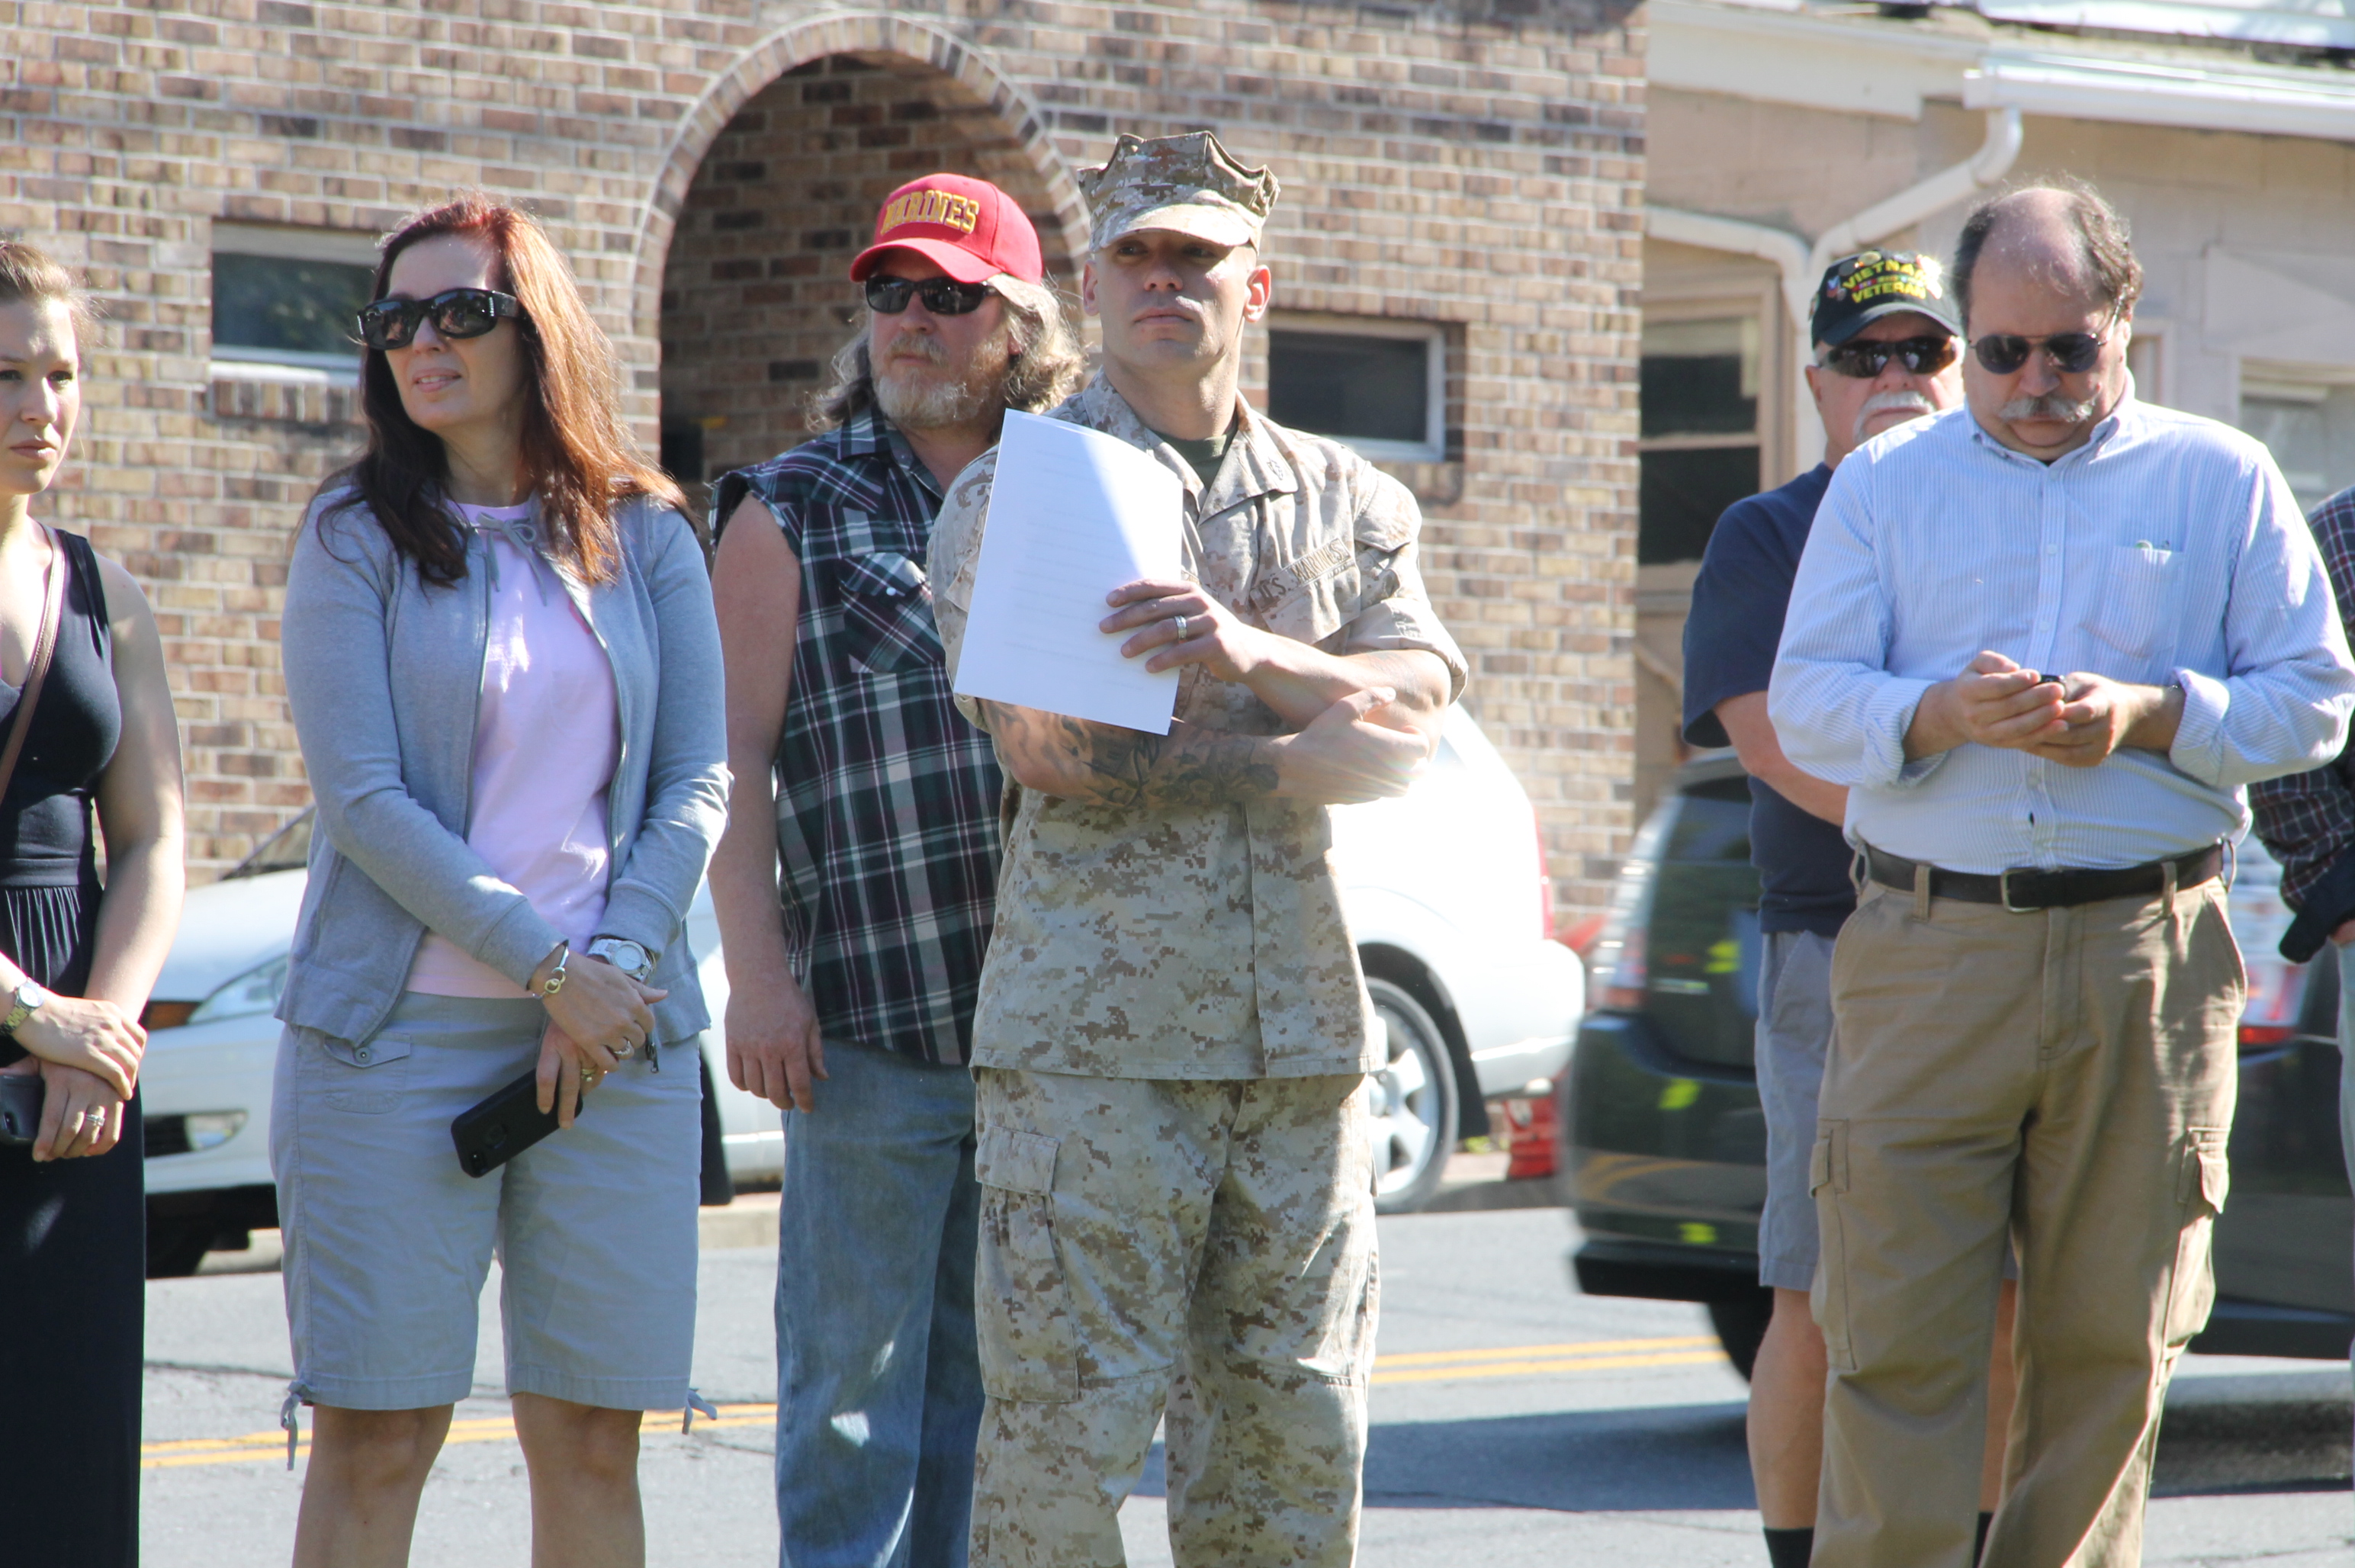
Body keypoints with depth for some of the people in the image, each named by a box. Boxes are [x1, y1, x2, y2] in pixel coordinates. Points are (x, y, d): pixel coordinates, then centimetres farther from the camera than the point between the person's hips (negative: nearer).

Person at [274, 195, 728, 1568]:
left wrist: (616, 969, -9)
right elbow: (364, 798, -6)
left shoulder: (647, 538, 10)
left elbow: (698, 784, 6)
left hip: (617, 1033, 2)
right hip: (400, 1030, -2)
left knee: (594, 1441, 2)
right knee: (376, 1441, -6)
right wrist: (549, 967, -12)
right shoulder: (356, 539, 2)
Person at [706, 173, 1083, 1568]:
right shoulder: (795, 511, 4)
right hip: (871, 1022, -4)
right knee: (855, 1381, -3)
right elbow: (738, 754, -1)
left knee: (993, 1381, 9)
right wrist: (758, 971, -11)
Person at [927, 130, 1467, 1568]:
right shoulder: (1012, 493, 5)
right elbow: (1042, 745, -9)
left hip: (1300, 1022, 4)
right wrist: (1299, 754, -5)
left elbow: (1419, 710, 0)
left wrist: (1256, 653, -18)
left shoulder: (1348, 503, 16)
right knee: (1068, 1425, -7)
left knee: (1295, 1434, 5)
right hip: (1091, 1026, -4)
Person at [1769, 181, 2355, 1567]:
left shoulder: (2222, 482, 10)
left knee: (2109, 1338, 2)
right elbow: (1805, 704, 6)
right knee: (1895, 1326, -7)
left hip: (2148, 959, 0)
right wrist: (1946, 713, -13)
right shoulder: (1885, 485, 13)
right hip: (1927, 952, 0)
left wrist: (2147, 715, -10)